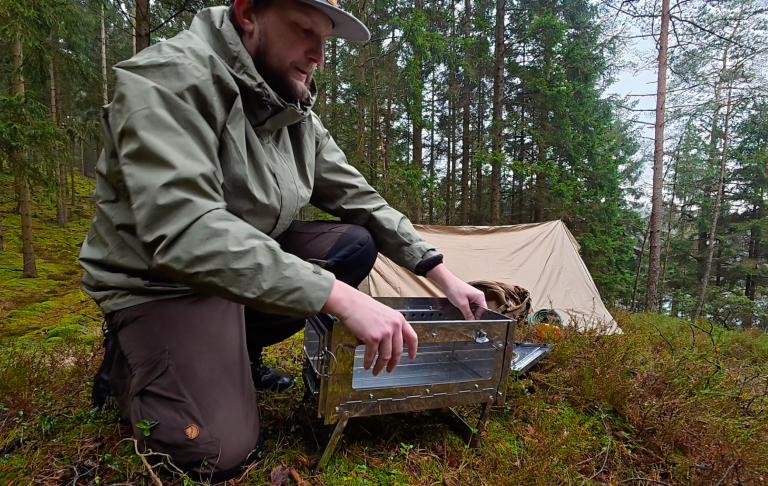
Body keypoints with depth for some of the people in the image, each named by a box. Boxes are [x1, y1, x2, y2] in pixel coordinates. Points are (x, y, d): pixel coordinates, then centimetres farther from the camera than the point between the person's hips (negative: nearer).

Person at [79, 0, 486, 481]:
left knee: (356, 244, -7)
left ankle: (240, 350, 7)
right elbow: (186, 231, -37)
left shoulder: (298, 113, 1)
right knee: (221, 453, -20)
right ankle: (126, 362, 11)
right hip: (161, 281, -7)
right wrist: (344, 299, -41)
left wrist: (443, 274, -2)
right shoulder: (169, 79, -23)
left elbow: (360, 199, 3)